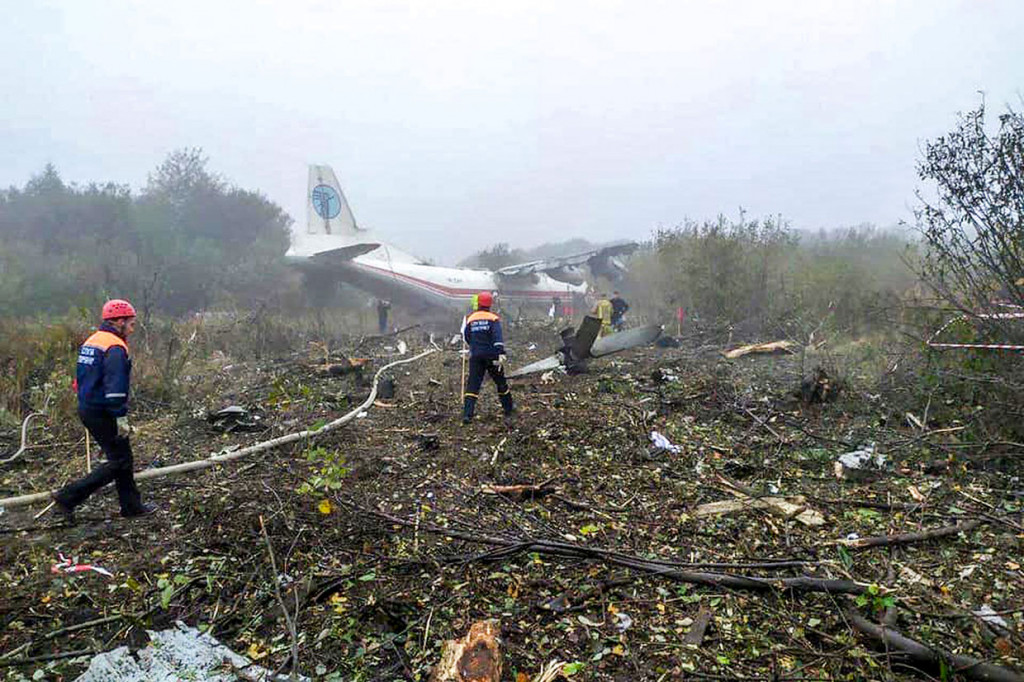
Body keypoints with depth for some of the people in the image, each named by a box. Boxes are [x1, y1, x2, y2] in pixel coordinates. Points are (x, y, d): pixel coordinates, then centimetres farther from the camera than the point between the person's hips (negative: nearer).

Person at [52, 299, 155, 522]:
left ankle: (131, 505, 22)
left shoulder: (90, 341, 14)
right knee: (119, 462, -2)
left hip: (87, 409, 10)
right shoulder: (115, 347, -18)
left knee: (122, 457, 15)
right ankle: (68, 497, 0)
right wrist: (121, 417, -20)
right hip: (103, 413, -10)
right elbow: (115, 387, -23)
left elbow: (81, 378, 20)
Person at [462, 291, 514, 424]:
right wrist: (501, 353, -28)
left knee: (472, 385, 0)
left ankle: (467, 414, -12)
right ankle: (508, 408, 29)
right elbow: (497, 337, -20)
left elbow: (467, 337, 15)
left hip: (475, 357, 2)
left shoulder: (470, 319, 5)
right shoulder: (493, 319, -5)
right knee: (501, 382, 16)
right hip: (491, 356, -2)